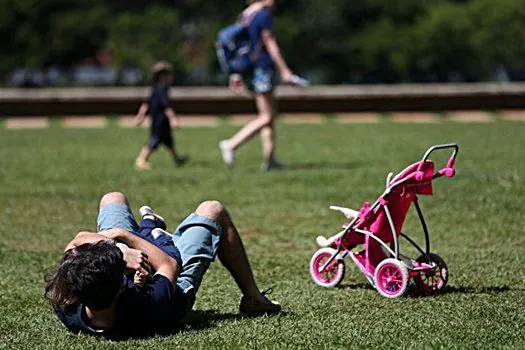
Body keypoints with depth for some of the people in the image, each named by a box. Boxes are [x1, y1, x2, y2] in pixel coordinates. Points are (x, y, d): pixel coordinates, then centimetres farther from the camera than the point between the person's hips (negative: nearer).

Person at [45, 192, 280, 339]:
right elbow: (170, 265, -28)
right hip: (178, 286, -3)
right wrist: (122, 236, -26)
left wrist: (119, 253, -43)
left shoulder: (68, 311, -43)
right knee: (212, 210, 12)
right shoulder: (151, 308, -51)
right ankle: (253, 299, 32)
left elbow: (78, 241, -31)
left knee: (113, 198, 20)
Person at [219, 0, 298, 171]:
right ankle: (231, 144, -13)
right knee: (266, 117, -5)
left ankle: (269, 159, 12)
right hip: (262, 68, -9)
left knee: (270, 113, 14)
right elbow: (270, 44, -14)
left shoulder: (245, 15, 13)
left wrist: (236, 73, 20)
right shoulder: (263, 14, -13)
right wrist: (284, 71, -11)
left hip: (249, 70, 9)